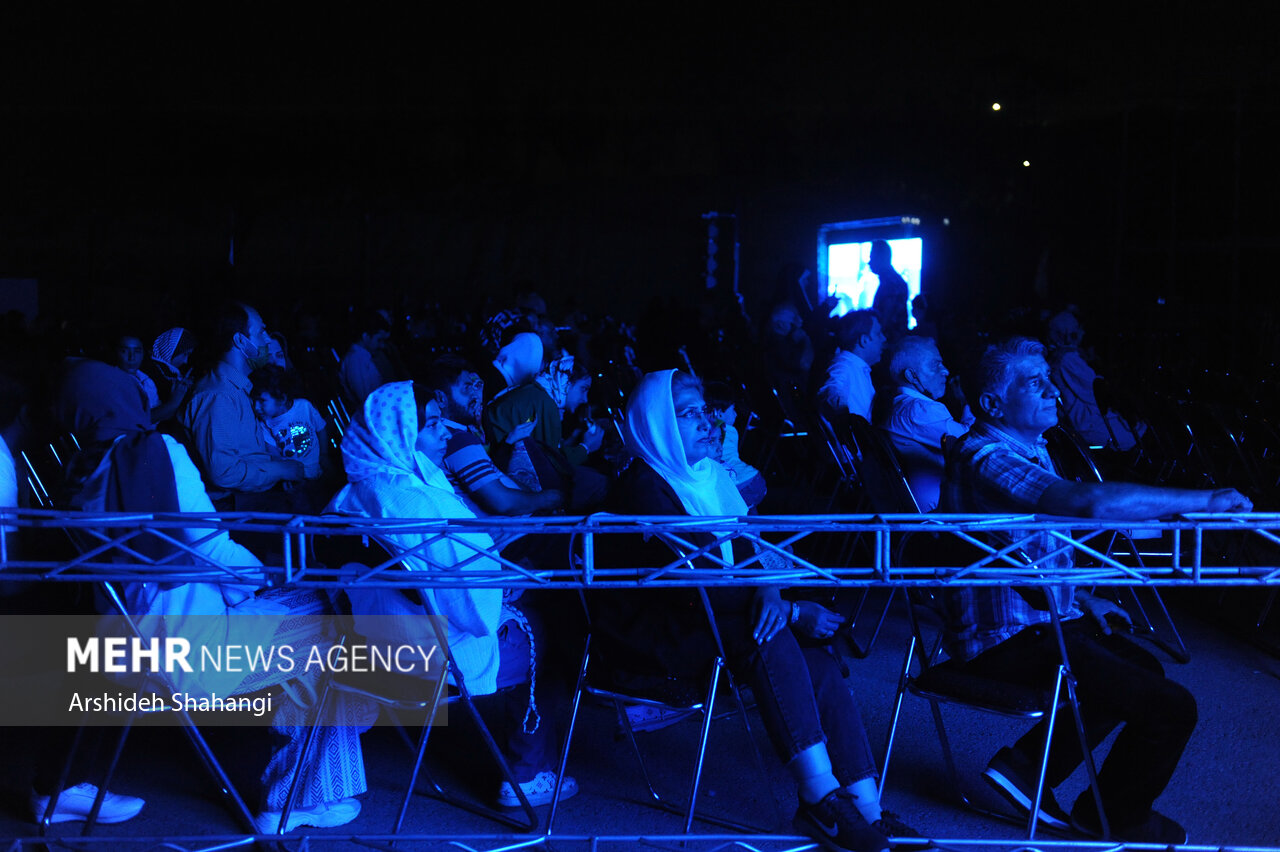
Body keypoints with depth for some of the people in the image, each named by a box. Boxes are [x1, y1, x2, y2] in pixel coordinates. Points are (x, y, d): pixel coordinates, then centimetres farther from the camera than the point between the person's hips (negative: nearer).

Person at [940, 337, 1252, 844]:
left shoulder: (1029, 450, 14)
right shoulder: (986, 458, -22)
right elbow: (1093, 503, -36)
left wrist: (1083, 601, 13)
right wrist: (1205, 501, -27)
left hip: (1035, 617, 11)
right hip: (1008, 638, -11)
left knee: (1142, 668, 27)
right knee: (1172, 707, -12)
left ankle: (1026, 766, 21)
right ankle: (1115, 818, 16)